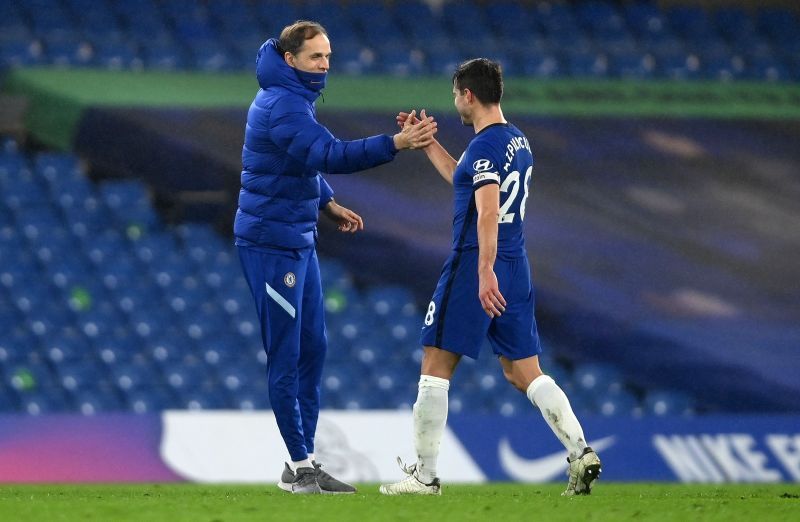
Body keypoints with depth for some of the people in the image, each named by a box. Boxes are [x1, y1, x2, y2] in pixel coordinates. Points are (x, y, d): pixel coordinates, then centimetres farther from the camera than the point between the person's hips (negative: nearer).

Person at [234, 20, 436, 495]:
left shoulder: (294, 99, 12)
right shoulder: (282, 107, -20)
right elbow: (329, 154, -33)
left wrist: (328, 203, 11)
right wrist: (395, 144, -40)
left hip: (298, 240, 10)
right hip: (272, 242, -10)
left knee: (312, 348, 11)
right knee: (286, 354, -6)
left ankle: (303, 460, 16)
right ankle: (301, 467, -2)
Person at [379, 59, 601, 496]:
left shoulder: (485, 145, -13)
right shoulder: (518, 141, 15)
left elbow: (487, 211, -24)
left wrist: (485, 272, -30)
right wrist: (426, 142, 33)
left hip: (476, 265, -9)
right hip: (515, 267, 9)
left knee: (436, 367, 1)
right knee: (524, 374, 9)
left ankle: (424, 475, 3)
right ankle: (581, 454, -6)